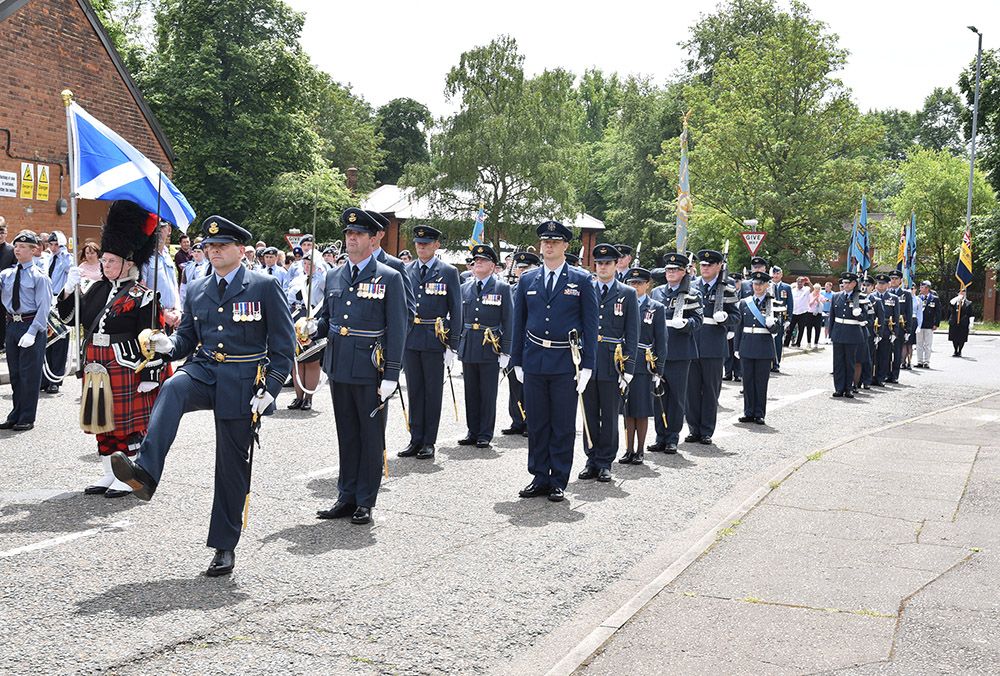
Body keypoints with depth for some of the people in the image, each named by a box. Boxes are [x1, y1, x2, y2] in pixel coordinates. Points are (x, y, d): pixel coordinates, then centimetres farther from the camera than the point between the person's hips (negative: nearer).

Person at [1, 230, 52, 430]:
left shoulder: (39, 276, -7)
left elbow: (43, 307, -11)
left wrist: (31, 332, -17)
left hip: (32, 326, -6)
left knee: (29, 374, 0)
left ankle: (27, 418, 10)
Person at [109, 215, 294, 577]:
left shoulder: (264, 286, -3)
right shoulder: (196, 290, 12)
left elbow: (283, 343, -4)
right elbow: (187, 339, 17)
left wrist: (269, 389, -12)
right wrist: (167, 344, -7)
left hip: (242, 384, -3)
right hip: (203, 371, 3)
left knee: (232, 467, 2)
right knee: (172, 388, -33)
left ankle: (224, 547, 16)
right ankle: (145, 473, -46)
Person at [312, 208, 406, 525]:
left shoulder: (390, 278, -5)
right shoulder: (333, 277, 11)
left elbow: (397, 330, -7)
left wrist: (391, 376, -12)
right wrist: (315, 327, -4)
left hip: (370, 371, -5)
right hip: (339, 368, 5)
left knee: (371, 436, 5)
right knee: (346, 435, 13)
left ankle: (365, 502, 15)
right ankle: (346, 496, 23)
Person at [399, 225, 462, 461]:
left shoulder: (448, 272, -1)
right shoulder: (405, 271, 9)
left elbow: (456, 310, -2)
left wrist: (452, 345, -7)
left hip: (434, 340, -3)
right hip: (409, 340, 3)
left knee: (433, 392, 4)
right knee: (414, 391, 8)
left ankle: (429, 442, 11)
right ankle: (415, 440, 16)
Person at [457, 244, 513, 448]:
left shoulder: (502, 288, -1)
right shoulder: (465, 288, 11)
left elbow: (508, 321, -3)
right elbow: (460, 318, 15)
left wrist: (505, 351, -8)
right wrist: (455, 346, 10)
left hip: (491, 348, -4)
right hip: (468, 347, 4)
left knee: (488, 393, 2)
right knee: (471, 393, 10)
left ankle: (485, 434, 11)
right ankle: (472, 432, 20)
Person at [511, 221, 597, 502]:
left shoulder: (581, 280, 1)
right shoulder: (527, 280, 9)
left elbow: (590, 325, 0)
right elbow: (519, 323, 12)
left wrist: (587, 365, -6)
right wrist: (517, 361, 8)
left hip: (566, 362, -3)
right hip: (534, 361, 3)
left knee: (563, 426, 3)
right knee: (536, 424, 8)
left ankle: (558, 482, 13)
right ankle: (540, 478, 19)